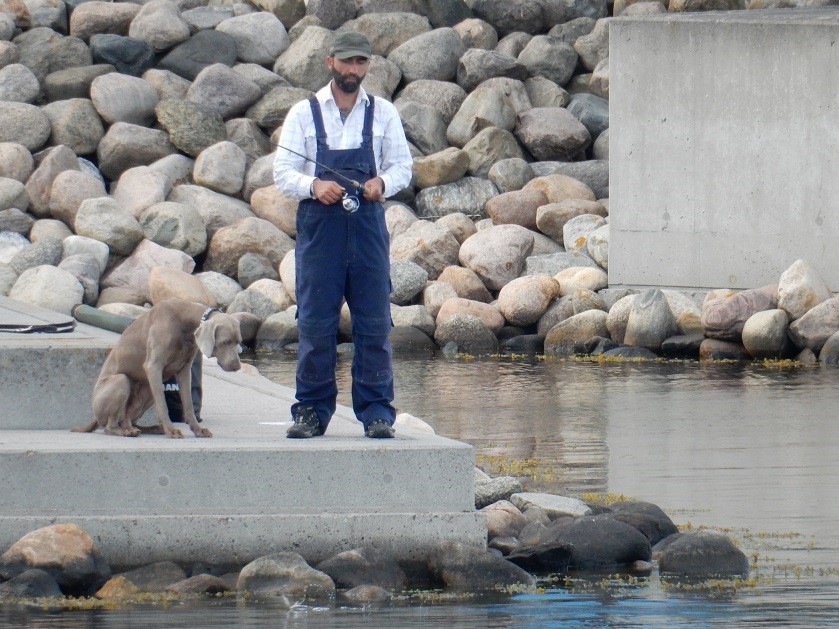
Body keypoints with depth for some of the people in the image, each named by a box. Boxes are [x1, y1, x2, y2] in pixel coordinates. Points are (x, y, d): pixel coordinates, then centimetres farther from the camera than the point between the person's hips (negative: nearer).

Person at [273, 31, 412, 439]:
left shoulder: (383, 114, 10)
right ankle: (312, 410, 5)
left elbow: (402, 167, 10)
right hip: (319, 224, -1)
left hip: (367, 225, 1)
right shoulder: (304, 114, 6)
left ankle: (376, 411, 4)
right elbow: (283, 172, 2)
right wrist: (315, 186, -18)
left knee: (374, 323, -1)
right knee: (315, 323, -1)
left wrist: (382, 183, -12)